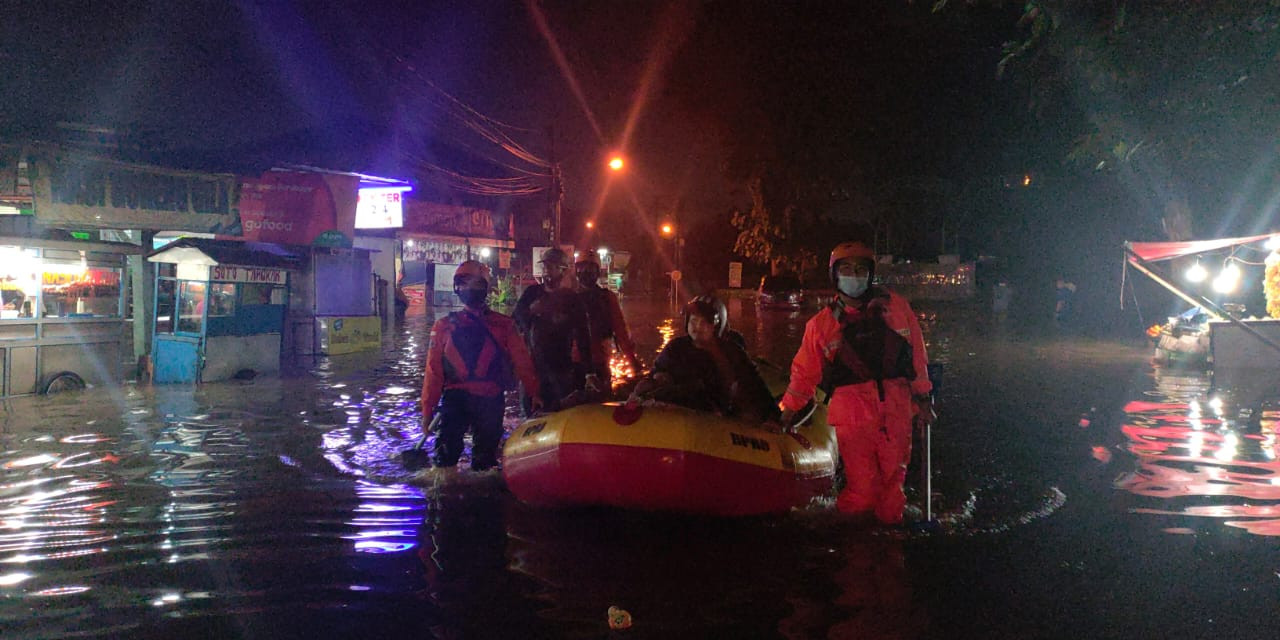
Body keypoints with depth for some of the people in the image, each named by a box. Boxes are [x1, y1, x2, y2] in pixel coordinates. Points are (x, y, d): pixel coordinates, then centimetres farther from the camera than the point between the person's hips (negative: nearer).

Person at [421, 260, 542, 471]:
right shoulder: (445, 326, 9)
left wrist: (535, 393, -6)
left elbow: (522, 362, 2)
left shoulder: (503, 325, 7)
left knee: (485, 460, 7)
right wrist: (428, 409, 4)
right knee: (445, 455, -11)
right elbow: (433, 371, 7)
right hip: (454, 398, 0)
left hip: (491, 401, 0)